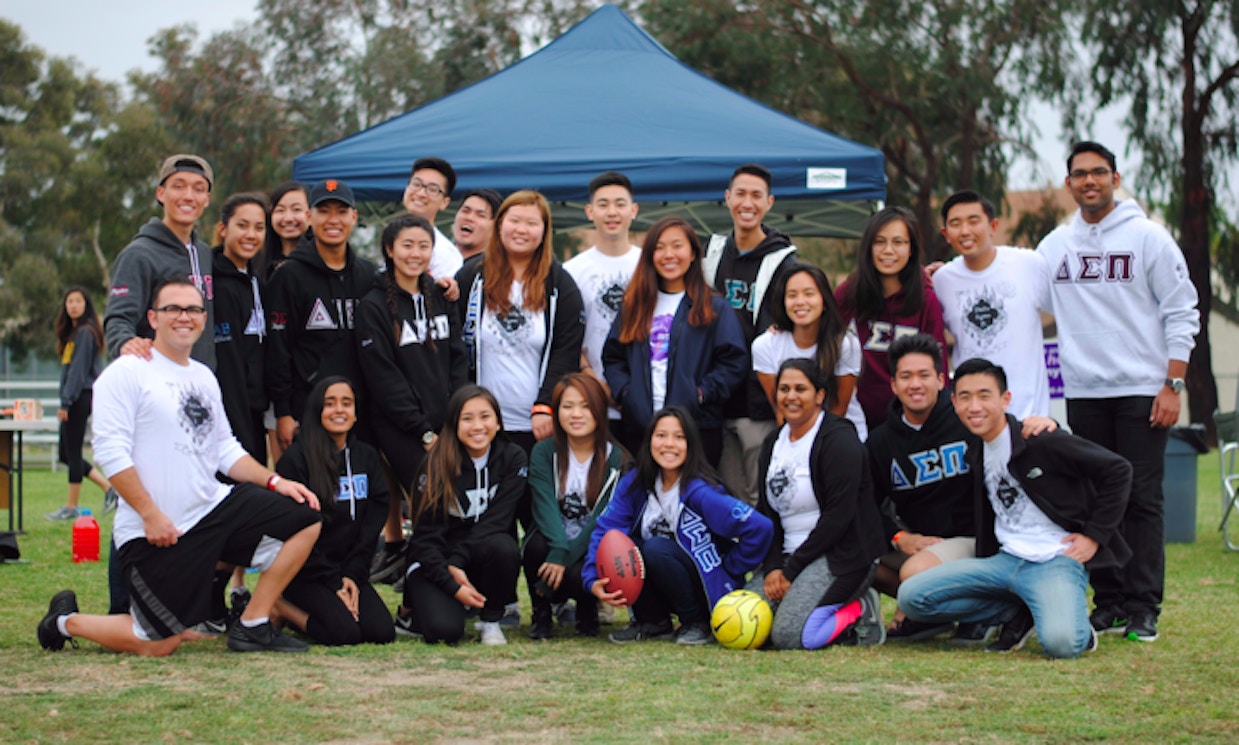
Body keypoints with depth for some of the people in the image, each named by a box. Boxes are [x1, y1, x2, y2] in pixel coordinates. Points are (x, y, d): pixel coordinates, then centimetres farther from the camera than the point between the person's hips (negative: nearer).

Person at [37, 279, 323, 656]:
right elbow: (111, 451, -15)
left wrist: (274, 481, 4)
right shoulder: (128, 372, -7)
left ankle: (251, 627, 3)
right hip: (157, 531, -8)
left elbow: (226, 450, 20)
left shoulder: (203, 376, 17)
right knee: (157, 646, -10)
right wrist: (150, 513, -20)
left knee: (304, 518, -2)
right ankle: (66, 621, 18)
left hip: (213, 508, 8)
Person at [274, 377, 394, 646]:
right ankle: (282, 609, 0)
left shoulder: (367, 457, 10)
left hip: (349, 570, 6)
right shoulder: (296, 459, -8)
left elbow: (374, 522, 6)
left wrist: (353, 575, -7)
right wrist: (333, 584, -13)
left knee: (382, 631, -17)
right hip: (305, 572, -6)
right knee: (345, 633, -27)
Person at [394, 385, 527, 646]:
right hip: (435, 559, -2)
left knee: (503, 547, -33)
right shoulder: (437, 464, -11)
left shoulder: (513, 458, -4)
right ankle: (411, 613, 10)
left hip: (480, 558, 2)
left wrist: (457, 562, -23)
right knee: (445, 629, -27)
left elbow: (497, 520, -11)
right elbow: (424, 535, -11)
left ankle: (491, 621, -8)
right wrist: (453, 587, -21)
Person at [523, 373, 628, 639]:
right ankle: (541, 615, -5)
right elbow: (545, 505, -16)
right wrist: (559, 548, -35)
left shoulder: (616, 459, -5)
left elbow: (604, 518, -13)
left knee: (579, 576, -35)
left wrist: (564, 558, -25)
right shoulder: (544, 452, -1)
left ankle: (587, 612, 6)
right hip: (552, 542, 2)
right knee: (537, 546, -33)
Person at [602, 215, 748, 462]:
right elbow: (612, 356, 16)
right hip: (639, 426, 3)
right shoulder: (635, 306, 17)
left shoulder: (715, 308, 5)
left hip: (697, 428, -3)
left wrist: (701, 393, -12)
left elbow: (734, 362, -2)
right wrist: (623, 391, -1)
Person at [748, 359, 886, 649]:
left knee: (788, 635, -27)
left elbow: (839, 515, -16)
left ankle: (860, 613, -2)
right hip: (790, 555, 8)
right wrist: (773, 567, -7)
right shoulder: (773, 443, 15)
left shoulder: (838, 438, -9)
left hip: (840, 555, -8)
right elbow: (767, 512, 11)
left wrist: (792, 570, -16)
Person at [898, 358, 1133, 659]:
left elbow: (1117, 470, -5)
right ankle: (1020, 613, 3)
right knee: (911, 596, -12)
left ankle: (1078, 625, 5)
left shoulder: (1040, 441, -8)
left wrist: (1094, 535, -6)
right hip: (1004, 562, 6)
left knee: (1061, 643, -36)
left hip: (1056, 562, -6)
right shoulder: (975, 454, 13)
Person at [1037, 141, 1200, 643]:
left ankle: (1143, 608, -3)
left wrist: (1173, 384, -8)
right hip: (1083, 392, 4)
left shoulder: (1148, 238, 0)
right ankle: (1109, 602, 12)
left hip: (1141, 391, -4)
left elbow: (1182, 314, -1)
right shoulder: (1055, 246, 11)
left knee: (1142, 498, -4)